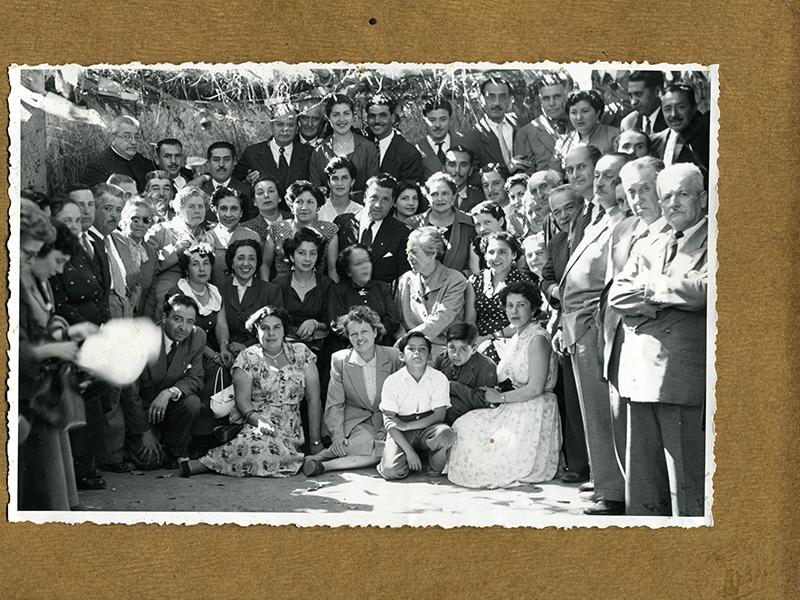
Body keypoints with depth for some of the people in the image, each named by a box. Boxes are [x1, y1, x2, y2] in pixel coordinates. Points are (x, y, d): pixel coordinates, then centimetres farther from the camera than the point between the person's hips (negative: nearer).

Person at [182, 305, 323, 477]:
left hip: (290, 431, 3)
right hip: (251, 424, -3)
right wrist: (258, 420, -26)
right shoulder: (248, 358, 4)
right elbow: (242, 400, -4)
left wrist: (316, 442, -2)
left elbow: (314, 400, 5)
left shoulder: (301, 353, 7)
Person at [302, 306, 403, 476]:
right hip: (356, 420, -2)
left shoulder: (394, 357, -1)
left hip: (387, 420, 2)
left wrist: (386, 429, -9)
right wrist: (337, 435, -14)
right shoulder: (339, 360, 0)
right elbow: (334, 404, -1)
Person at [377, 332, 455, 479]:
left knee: (445, 434, -34)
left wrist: (405, 425, -17)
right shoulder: (392, 381, -6)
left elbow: (439, 416, -9)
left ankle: (436, 468, -4)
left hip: (428, 428, 0)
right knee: (391, 471, -24)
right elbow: (389, 422, -9)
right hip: (401, 434, 0)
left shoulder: (439, 378, -4)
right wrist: (409, 451, -18)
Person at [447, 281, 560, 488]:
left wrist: (500, 397, -10)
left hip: (536, 413, -9)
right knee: (466, 424, 0)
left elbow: (535, 388, -20)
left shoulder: (538, 339, -17)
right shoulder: (517, 337, 12)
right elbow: (500, 376, 15)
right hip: (518, 410, 9)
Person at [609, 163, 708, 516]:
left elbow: (703, 290, -17)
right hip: (640, 373, 6)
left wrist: (651, 286, -3)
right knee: (641, 479, 10)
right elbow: (617, 295, 8)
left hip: (684, 377, -6)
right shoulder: (647, 247, 19)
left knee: (688, 481, -3)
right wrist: (668, 298, -7)